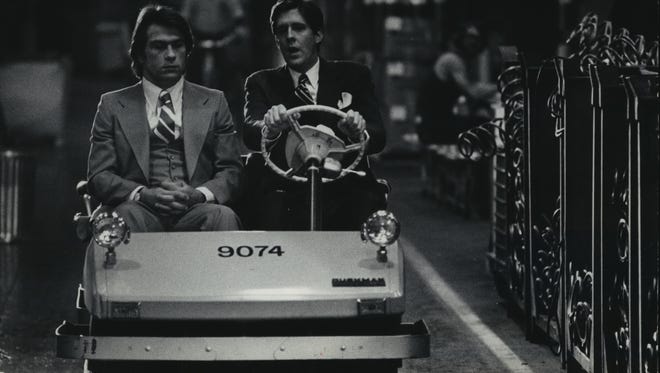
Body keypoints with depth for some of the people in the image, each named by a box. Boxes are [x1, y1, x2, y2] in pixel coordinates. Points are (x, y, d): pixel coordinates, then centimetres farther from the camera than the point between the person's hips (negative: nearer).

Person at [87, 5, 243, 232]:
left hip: (196, 210, 1)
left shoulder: (213, 103, 19)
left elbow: (232, 172, 12)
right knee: (127, 216, -37)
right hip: (142, 209, -1)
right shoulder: (113, 106, 16)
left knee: (223, 217, -34)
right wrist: (143, 194, -14)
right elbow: (99, 176, 7)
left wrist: (199, 194, -12)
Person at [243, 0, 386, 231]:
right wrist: (269, 129, -32)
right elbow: (250, 133, -6)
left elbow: (378, 138, 0)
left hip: (347, 191, 0)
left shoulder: (353, 76, 13)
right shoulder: (261, 83, 13)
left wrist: (359, 132, -25)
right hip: (286, 193, 0)